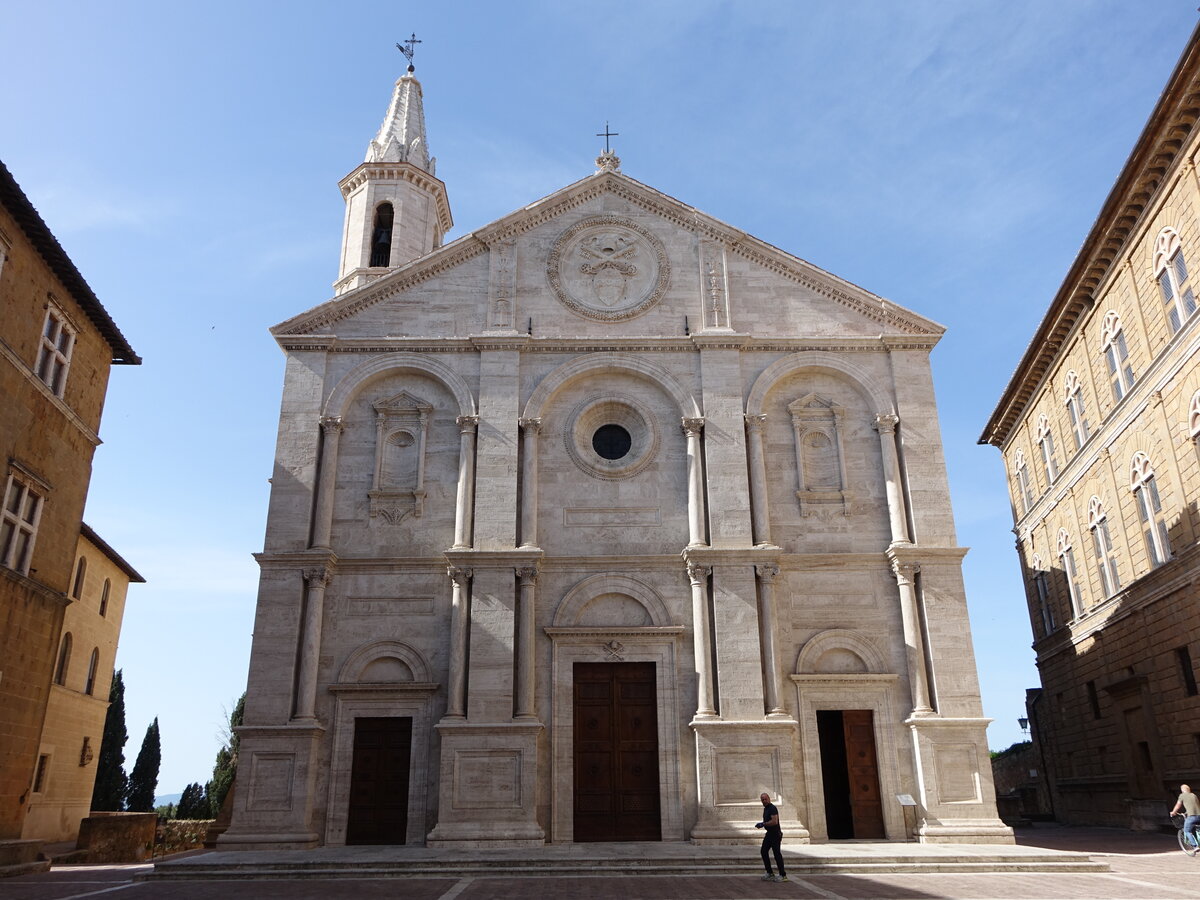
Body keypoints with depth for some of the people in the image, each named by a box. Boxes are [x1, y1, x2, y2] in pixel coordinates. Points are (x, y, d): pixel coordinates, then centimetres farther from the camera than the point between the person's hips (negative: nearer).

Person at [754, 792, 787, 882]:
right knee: (764, 851, 8)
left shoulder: (772, 808, -16)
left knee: (777, 853, -6)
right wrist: (761, 824, 10)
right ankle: (770, 874, 16)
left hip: (775, 834, -10)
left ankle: (783, 875, 1)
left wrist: (763, 824, -22)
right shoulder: (765, 809, 14)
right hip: (769, 834, 10)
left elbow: (774, 821, -27)